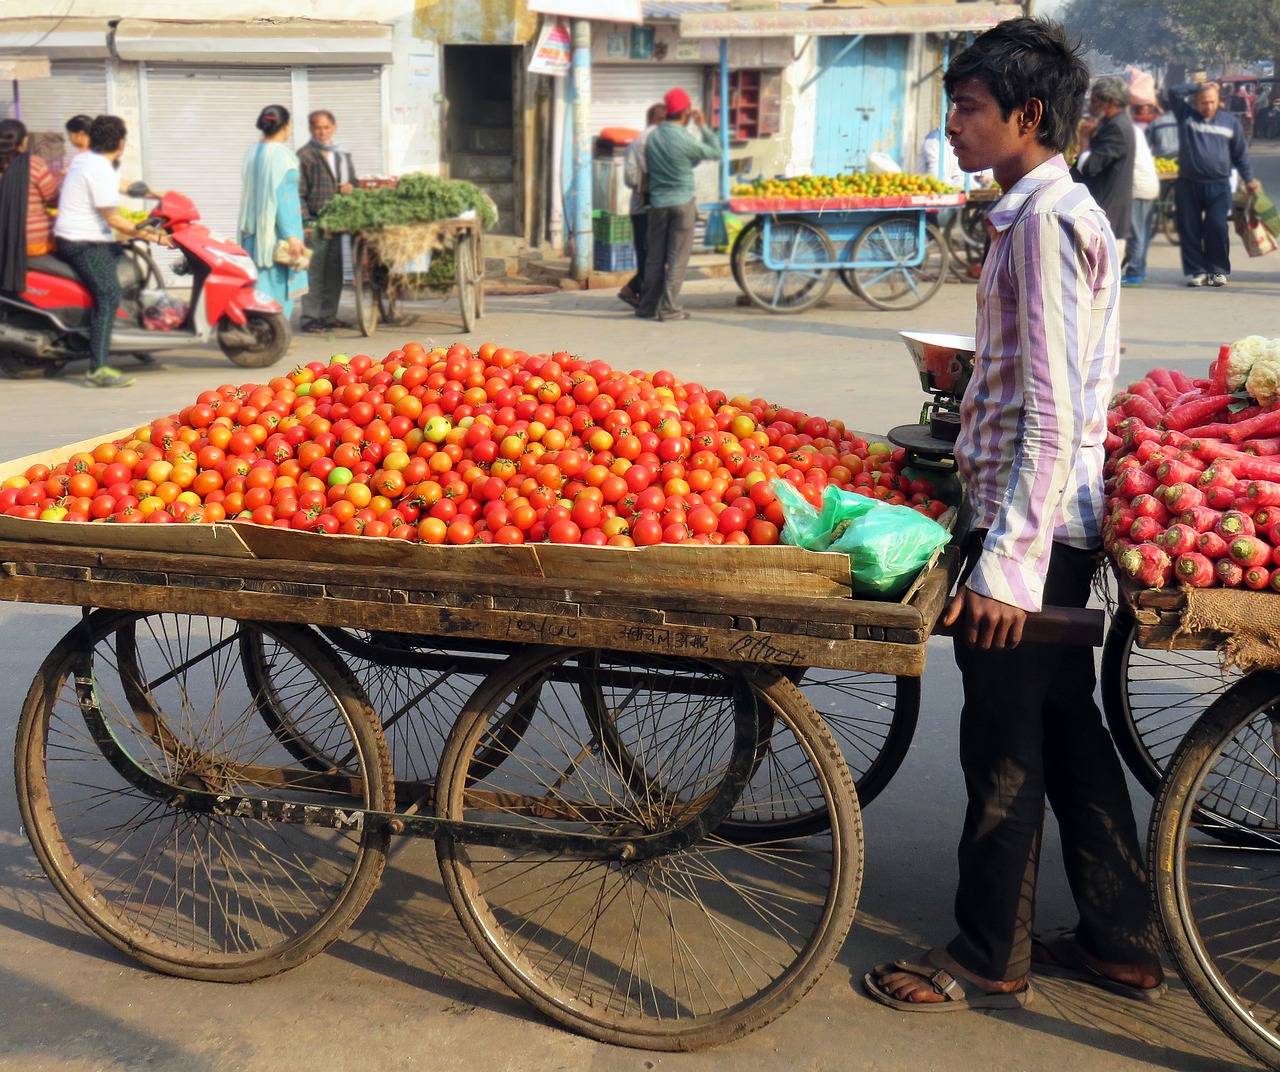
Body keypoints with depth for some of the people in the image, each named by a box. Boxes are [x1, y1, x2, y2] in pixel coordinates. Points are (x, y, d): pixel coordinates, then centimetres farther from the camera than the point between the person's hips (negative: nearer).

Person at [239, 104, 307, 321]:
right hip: (277, 229, -7)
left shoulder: (251, 152, 8)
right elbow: (281, 195, -17)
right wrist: (291, 234, -17)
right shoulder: (280, 153, -13)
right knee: (278, 282, -1)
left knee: (259, 280, 10)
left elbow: (249, 193, 13)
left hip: (254, 229, 7)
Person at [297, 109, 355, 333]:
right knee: (314, 272, -7)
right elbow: (299, 192, -8)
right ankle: (310, 318, -4)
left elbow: (351, 178, 29)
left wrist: (350, 186, 3)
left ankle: (329, 315, 19)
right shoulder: (304, 155, -4)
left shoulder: (341, 155, 18)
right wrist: (306, 221, -15)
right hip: (315, 221, -7)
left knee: (334, 272, 10)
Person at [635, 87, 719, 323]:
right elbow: (716, 153, -2)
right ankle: (669, 308, -2)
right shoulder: (685, 140, -14)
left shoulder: (653, 136, 3)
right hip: (682, 203, -5)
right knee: (677, 258, 0)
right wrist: (703, 126, 4)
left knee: (655, 257, 10)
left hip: (657, 203, 5)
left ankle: (648, 306, 12)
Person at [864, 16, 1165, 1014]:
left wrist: (1004, 562, -23)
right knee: (1065, 728, 17)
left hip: (1028, 522, -10)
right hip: (1061, 519, 10)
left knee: (1003, 746, 2)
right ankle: (1122, 942, 28)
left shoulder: (1045, 221, -17)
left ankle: (990, 959, 17)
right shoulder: (1069, 211, 13)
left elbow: (1053, 415, -23)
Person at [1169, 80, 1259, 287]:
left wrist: (1249, 179, 15)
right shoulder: (1186, 115, 7)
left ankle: (1218, 271, 5)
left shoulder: (1231, 122, 10)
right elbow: (1174, 92, -5)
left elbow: (1240, 154, 16)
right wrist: (1199, 86, -1)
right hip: (1188, 185, 0)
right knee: (1189, 230, 1)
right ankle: (1195, 270, 10)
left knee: (1218, 228, -7)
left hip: (1219, 186, 0)